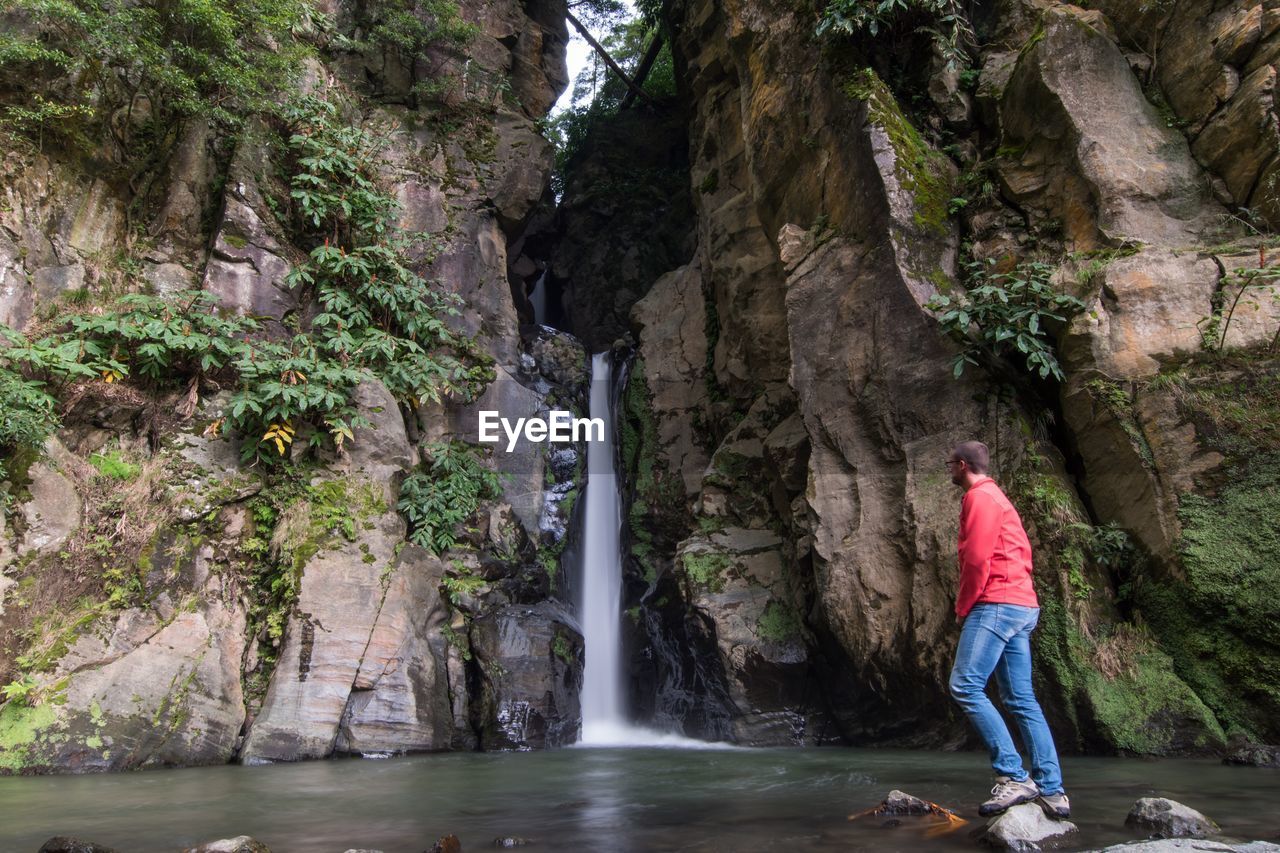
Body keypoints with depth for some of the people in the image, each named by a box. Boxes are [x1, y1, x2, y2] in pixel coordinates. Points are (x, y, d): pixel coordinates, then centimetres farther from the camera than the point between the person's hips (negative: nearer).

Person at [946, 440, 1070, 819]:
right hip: (1022, 604, 10)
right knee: (1022, 699, 7)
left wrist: (963, 607, -5)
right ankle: (1051, 790, 6)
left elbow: (977, 559, -15)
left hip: (996, 604, -10)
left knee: (965, 686, -15)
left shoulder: (979, 496, -6)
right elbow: (1022, 552, 25)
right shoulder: (996, 497, 25)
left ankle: (1013, 776, -16)